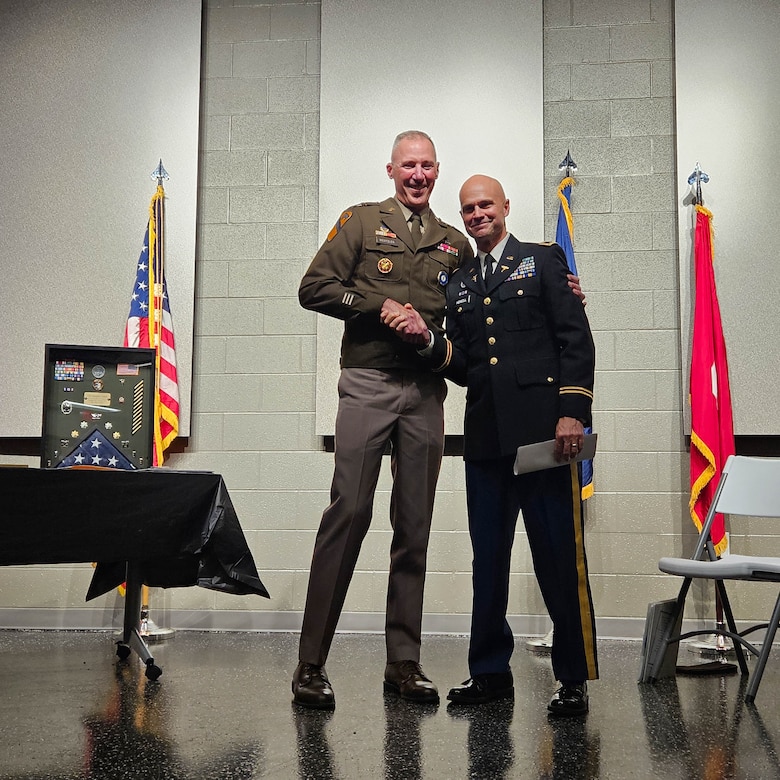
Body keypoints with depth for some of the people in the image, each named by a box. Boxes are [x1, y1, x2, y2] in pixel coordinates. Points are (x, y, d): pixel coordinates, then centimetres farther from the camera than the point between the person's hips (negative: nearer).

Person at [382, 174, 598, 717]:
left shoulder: (544, 261, 8)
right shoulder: (459, 284, 21)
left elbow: (576, 340, -1)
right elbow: (461, 367, 16)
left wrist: (573, 411, -11)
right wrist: (427, 338, -2)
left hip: (542, 428, -4)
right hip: (486, 437, 5)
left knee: (559, 555, -3)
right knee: (488, 556, 8)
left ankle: (574, 678, 8)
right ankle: (490, 671, 19)